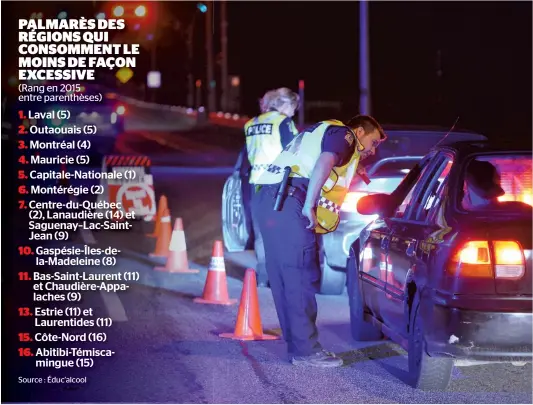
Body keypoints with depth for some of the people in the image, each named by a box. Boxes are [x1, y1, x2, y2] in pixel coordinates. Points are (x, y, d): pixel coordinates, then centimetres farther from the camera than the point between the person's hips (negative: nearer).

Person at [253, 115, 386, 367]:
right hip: (289, 202, -10)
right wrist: (309, 205, -21)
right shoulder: (343, 134, 4)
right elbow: (324, 162, -15)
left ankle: (297, 345, 16)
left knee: (285, 279, 11)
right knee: (301, 278, -8)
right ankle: (306, 350, -8)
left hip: (269, 199, 10)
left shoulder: (319, 134, 33)